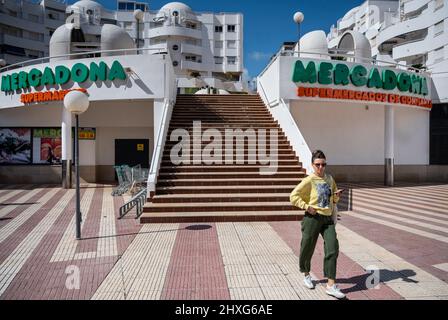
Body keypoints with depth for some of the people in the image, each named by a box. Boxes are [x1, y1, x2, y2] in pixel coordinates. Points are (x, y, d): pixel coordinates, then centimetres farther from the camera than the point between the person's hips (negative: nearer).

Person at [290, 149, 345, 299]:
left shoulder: (330, 179, 10)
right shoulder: (309, 180, -9)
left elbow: (334, 200, 21)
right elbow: (293, 196, -12)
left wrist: (337, 196, -1)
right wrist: (307, 206, -19)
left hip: (328, 219, 5)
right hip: (313, 218, -4)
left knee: (333, 248, -8)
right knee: (307, 249, 9)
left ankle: (331, 285, -1)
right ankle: (306, 275, 37)